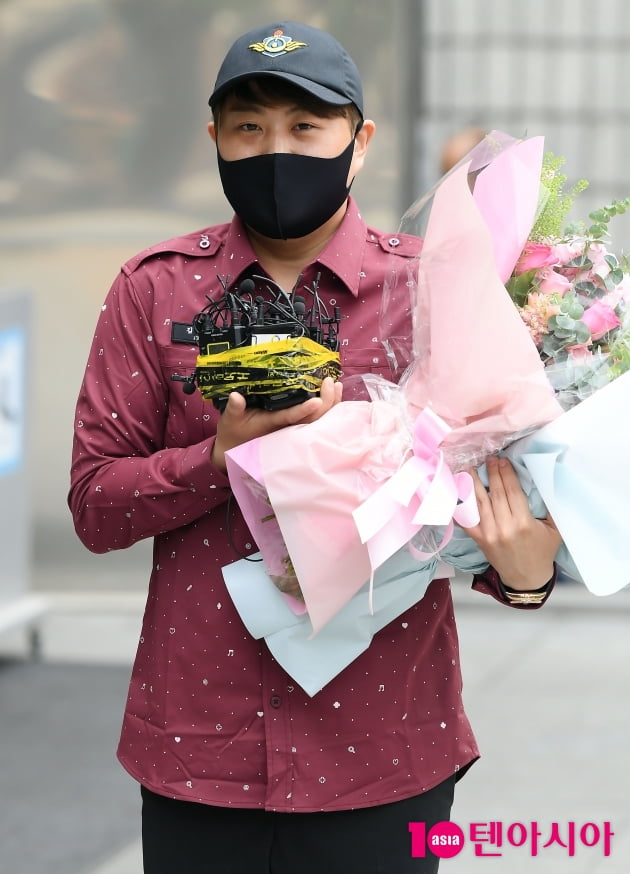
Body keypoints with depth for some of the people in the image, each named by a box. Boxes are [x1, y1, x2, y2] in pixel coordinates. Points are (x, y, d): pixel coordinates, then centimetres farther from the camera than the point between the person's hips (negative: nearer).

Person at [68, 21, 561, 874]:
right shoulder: (154, 290, 4)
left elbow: (486, 494, 1)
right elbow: (94, 505, 1)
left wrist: (522, 574, -22)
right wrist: (223, 458, -17)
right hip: (197, 744, 1)